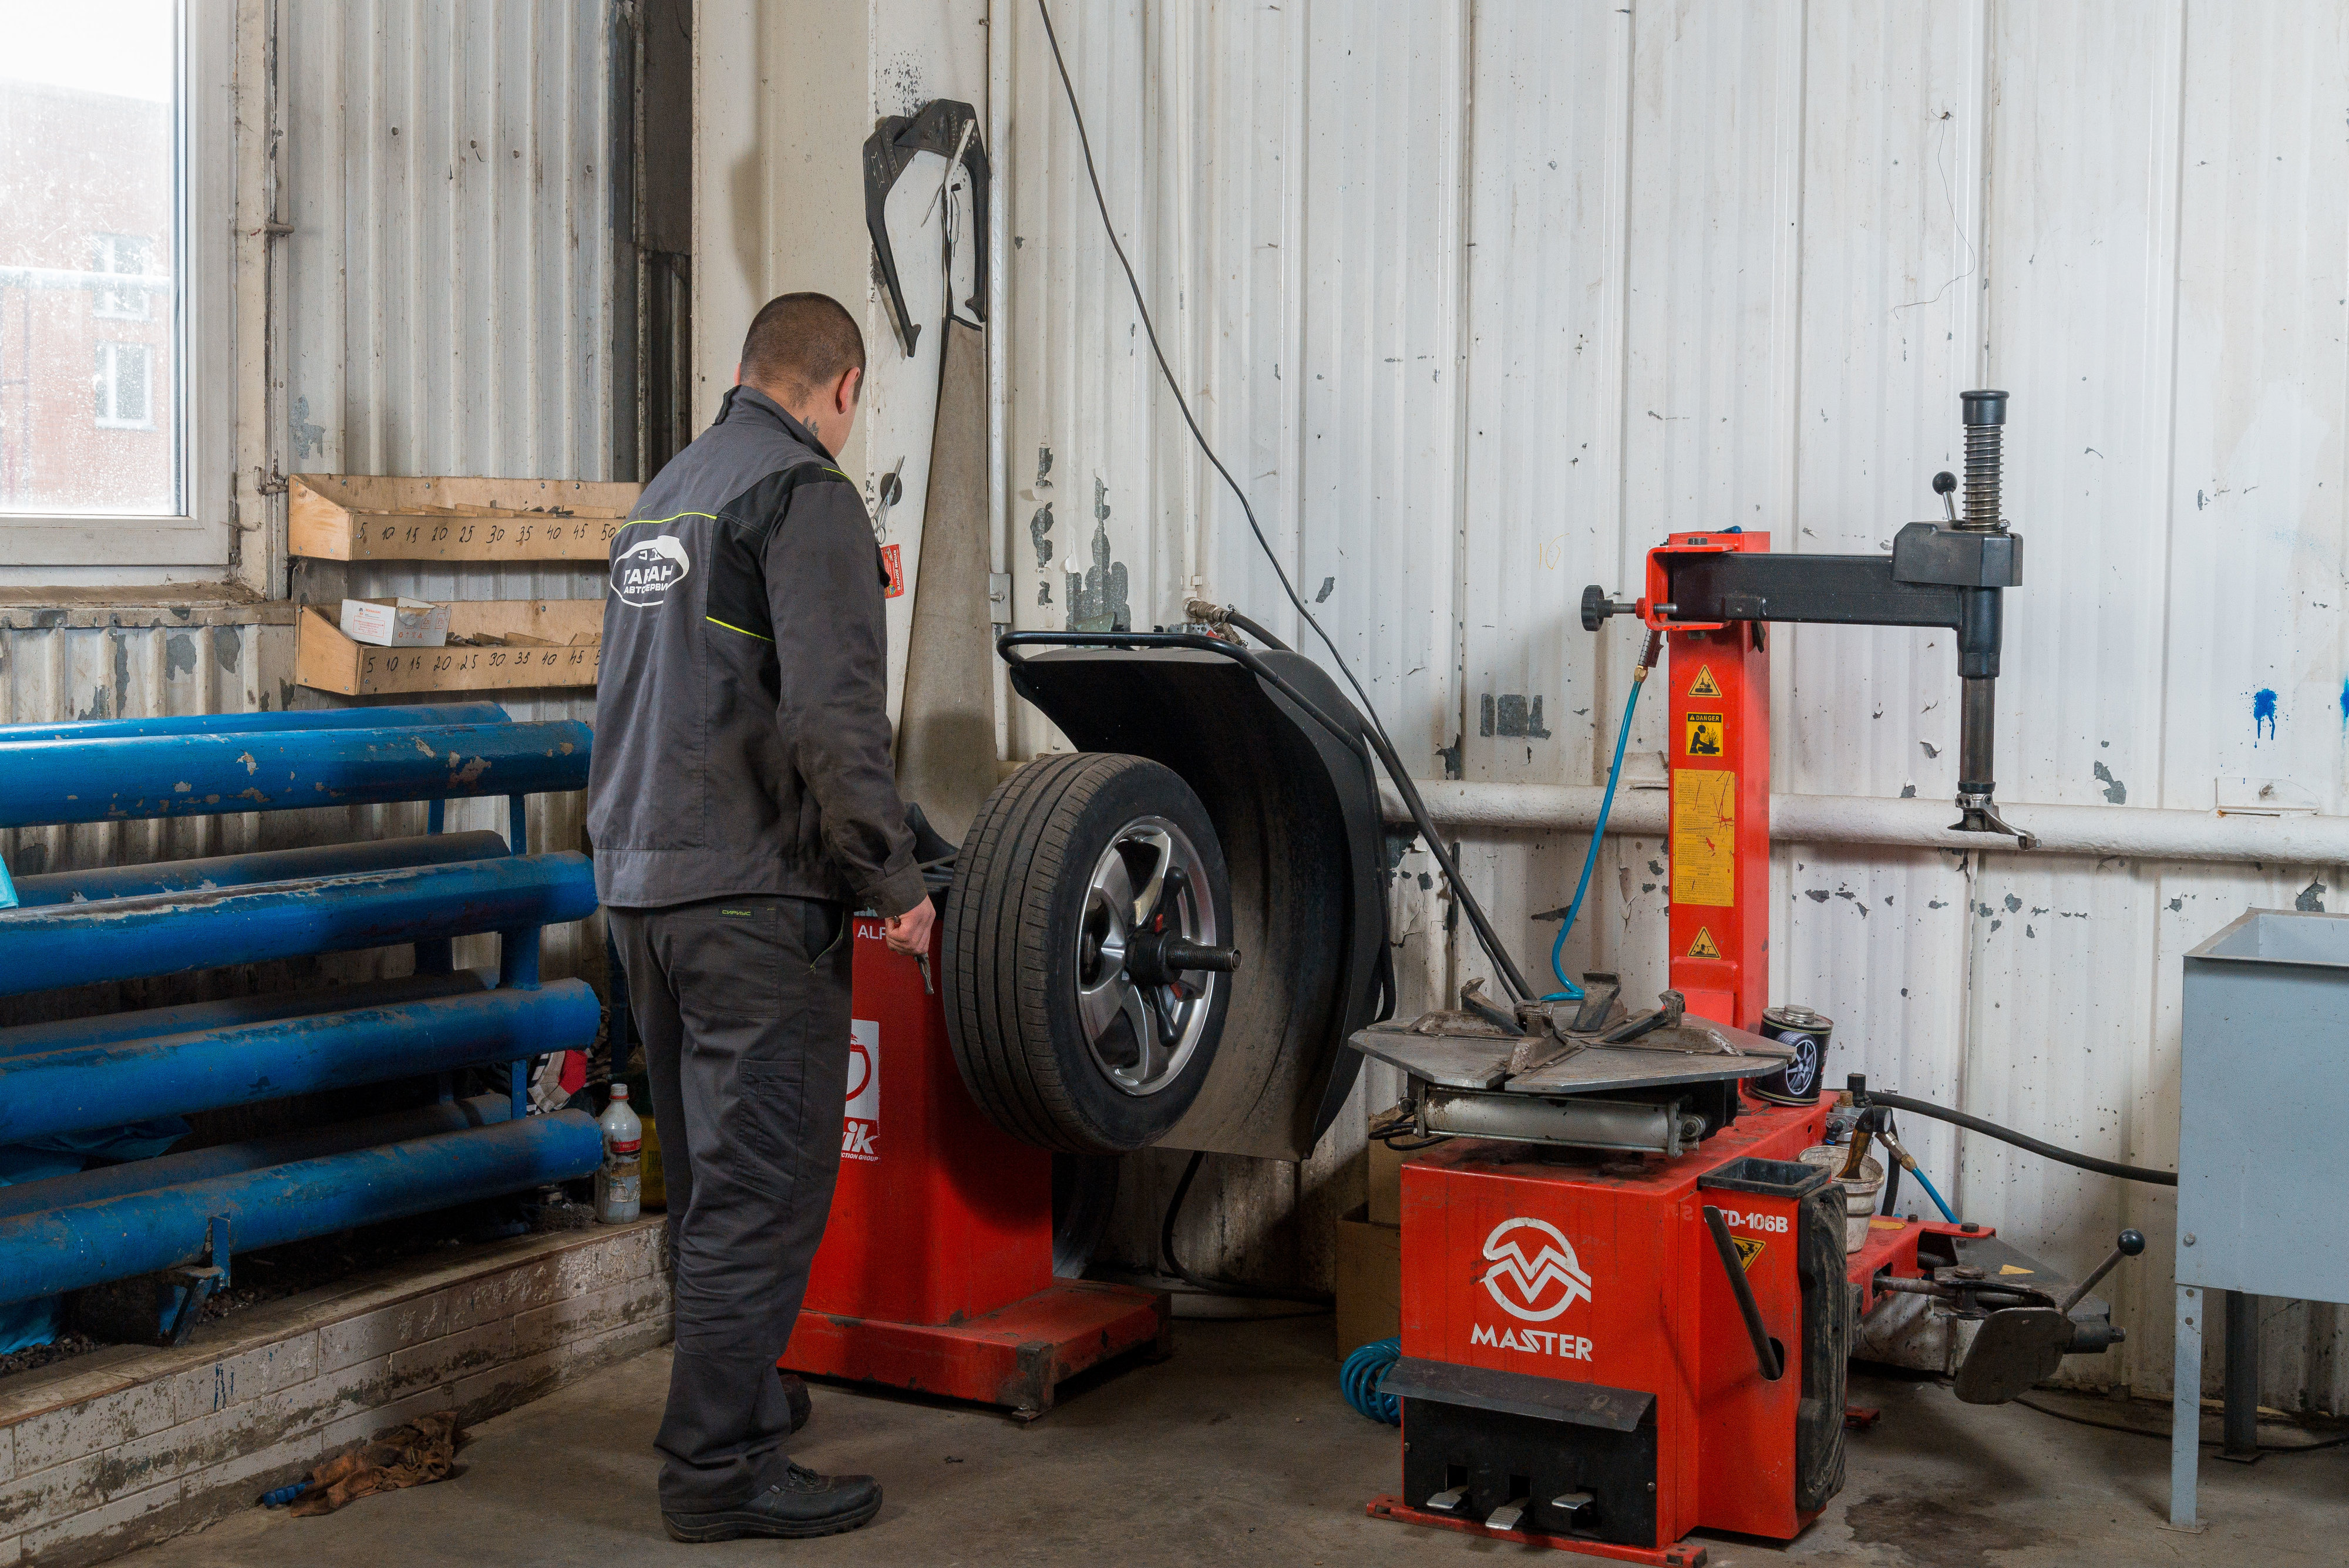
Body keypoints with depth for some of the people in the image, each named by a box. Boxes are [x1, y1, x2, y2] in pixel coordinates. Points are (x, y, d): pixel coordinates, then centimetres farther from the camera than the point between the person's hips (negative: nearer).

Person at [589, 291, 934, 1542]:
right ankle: (718, 1463, 1)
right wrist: (896, 880, -14)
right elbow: (833, 710, -21)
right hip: (753, 891, -9)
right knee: (765, 1182, -3)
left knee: (708, 1172, 19)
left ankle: (735, 1390, 33)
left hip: (640, 883, 9)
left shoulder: (664, 492, 17)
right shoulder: (805, 494, -11)